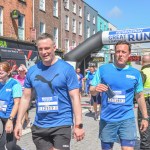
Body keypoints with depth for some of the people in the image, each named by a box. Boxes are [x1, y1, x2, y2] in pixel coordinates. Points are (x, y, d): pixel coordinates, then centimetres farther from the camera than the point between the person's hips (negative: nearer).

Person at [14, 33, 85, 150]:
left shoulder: (67, 69, -9)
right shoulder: (32, 70, 3)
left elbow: (75, 97, -10)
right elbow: (26, 97, 9)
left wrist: (78, 125, -14)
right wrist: (19, 122, 6)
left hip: (61, 124, -4)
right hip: (39, 126, 4)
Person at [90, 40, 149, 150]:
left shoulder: (135, 73, 1)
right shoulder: (103, 69, -2)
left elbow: (140, 96, 11)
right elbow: (92, 91, 3)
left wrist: (145, 117, 11)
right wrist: (96, 89, -21)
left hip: (127, 119, 0)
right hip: (107, 119, 1)